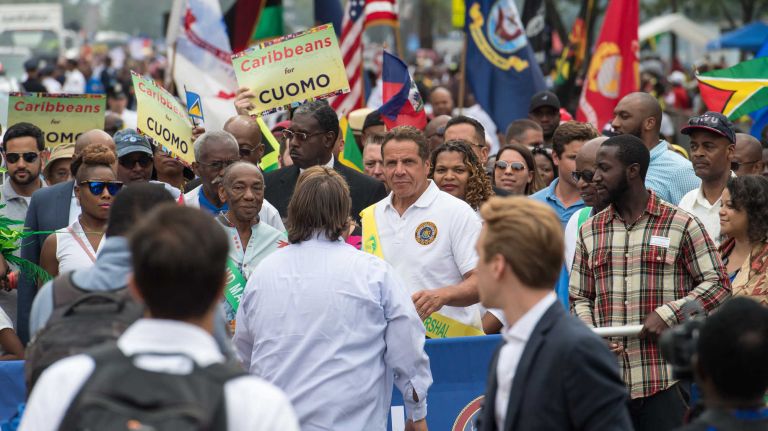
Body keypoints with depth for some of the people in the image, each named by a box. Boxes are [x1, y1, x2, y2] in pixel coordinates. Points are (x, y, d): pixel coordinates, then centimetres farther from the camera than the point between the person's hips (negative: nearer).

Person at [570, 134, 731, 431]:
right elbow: (580, 298, 17)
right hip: (607, 381, 4)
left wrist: (668, 314, -13)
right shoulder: (589, 231, 13)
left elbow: (718, 283, 0)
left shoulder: (681, 225, 0)